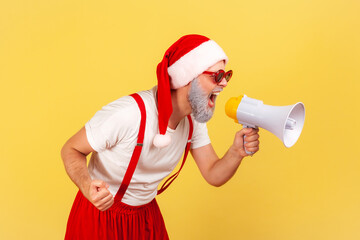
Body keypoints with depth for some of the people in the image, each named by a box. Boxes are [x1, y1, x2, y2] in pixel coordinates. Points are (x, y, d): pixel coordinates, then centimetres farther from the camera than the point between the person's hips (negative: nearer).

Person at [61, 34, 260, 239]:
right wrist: (88, 188, -40)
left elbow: (214, 175, -5)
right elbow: (71, 150, -20)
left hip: (147, 215, 6)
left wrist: (237, 153, -26)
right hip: (100, 214, -6)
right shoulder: (127, 114, -32)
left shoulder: (194, 119, -8)